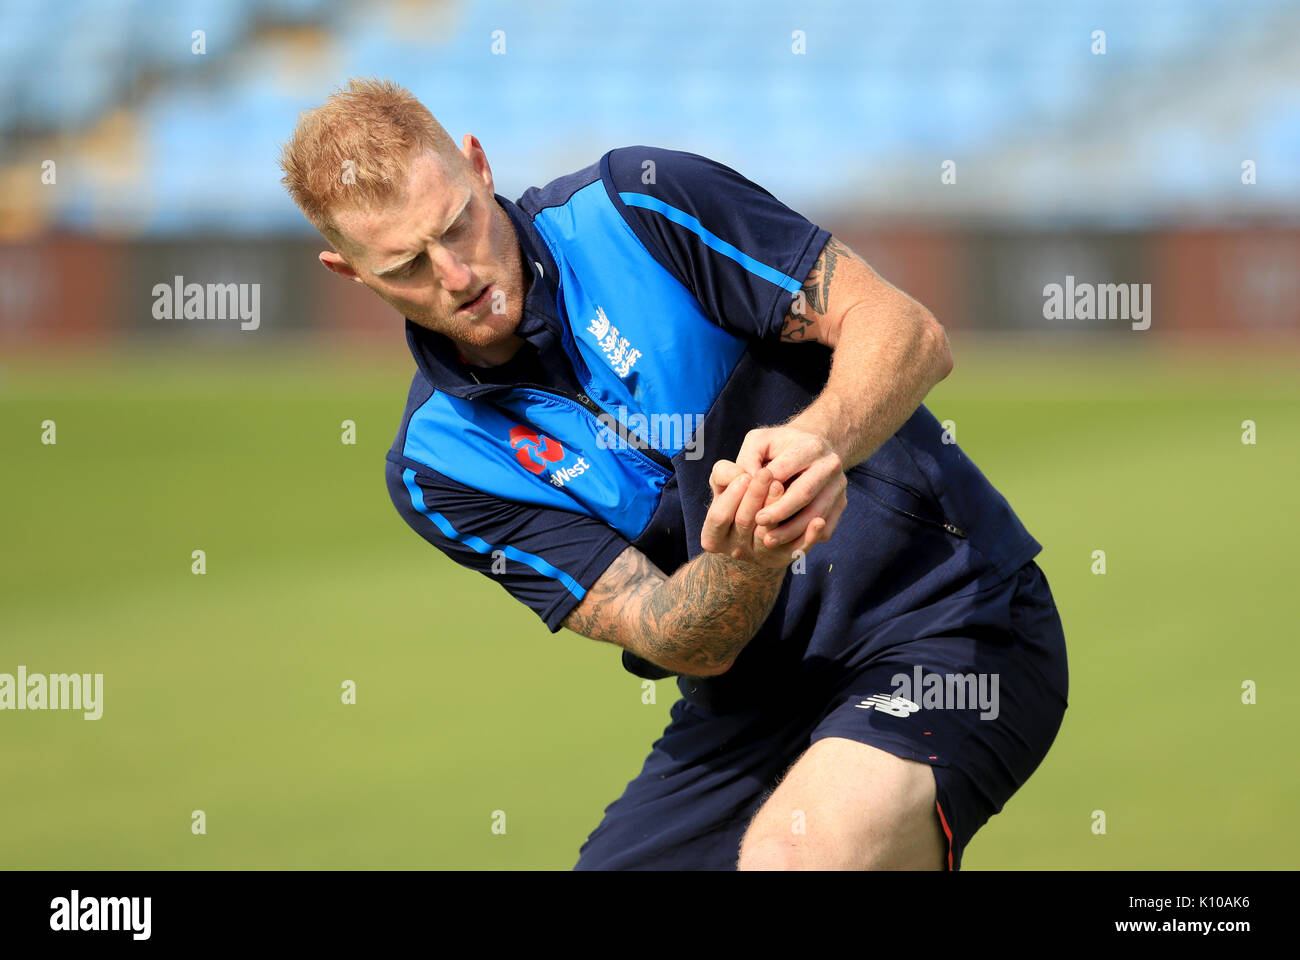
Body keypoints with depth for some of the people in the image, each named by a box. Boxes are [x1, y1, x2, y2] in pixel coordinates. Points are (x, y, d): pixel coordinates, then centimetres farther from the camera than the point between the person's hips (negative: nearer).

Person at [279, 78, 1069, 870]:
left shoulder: (640, 204, -9)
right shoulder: (435, 469, -2)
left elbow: (911, 331, -12)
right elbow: (686, 644, -11)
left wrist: (820, 440, -34)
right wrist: (746, 558, -35)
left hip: (944, 619, -5)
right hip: (751, 708, 5)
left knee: (788, 857, -32)